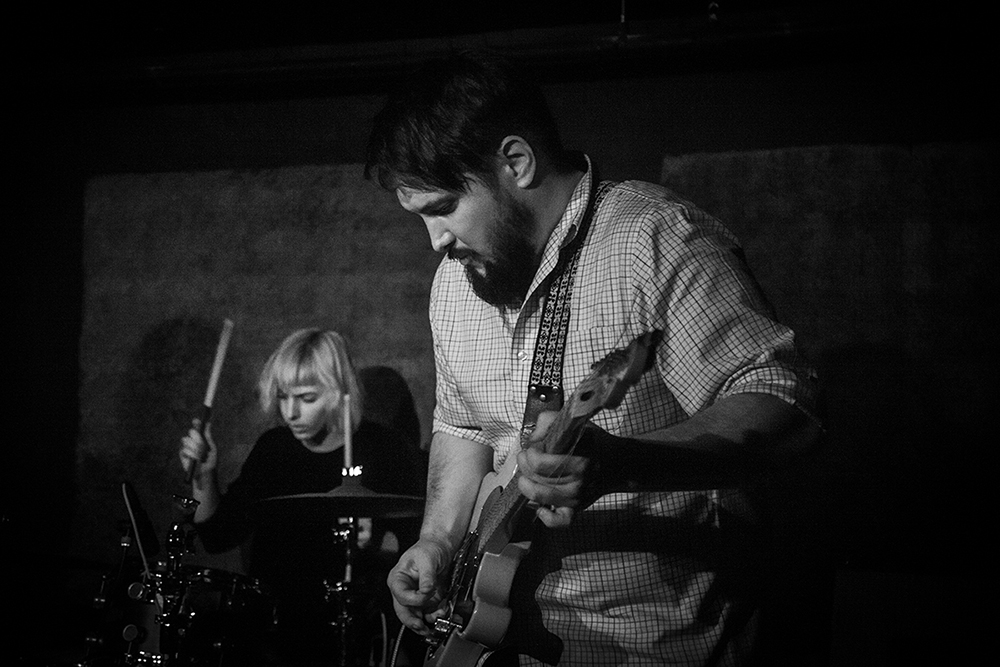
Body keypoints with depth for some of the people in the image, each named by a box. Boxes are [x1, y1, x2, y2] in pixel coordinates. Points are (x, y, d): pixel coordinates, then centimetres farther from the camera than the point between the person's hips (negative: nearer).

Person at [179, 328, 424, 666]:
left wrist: (375, 541, -20)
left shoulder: (381, 450, -5)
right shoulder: (273, 447, 8)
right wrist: (204, 478, -4)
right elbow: (218, 536, 11)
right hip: (274, 621, 4)